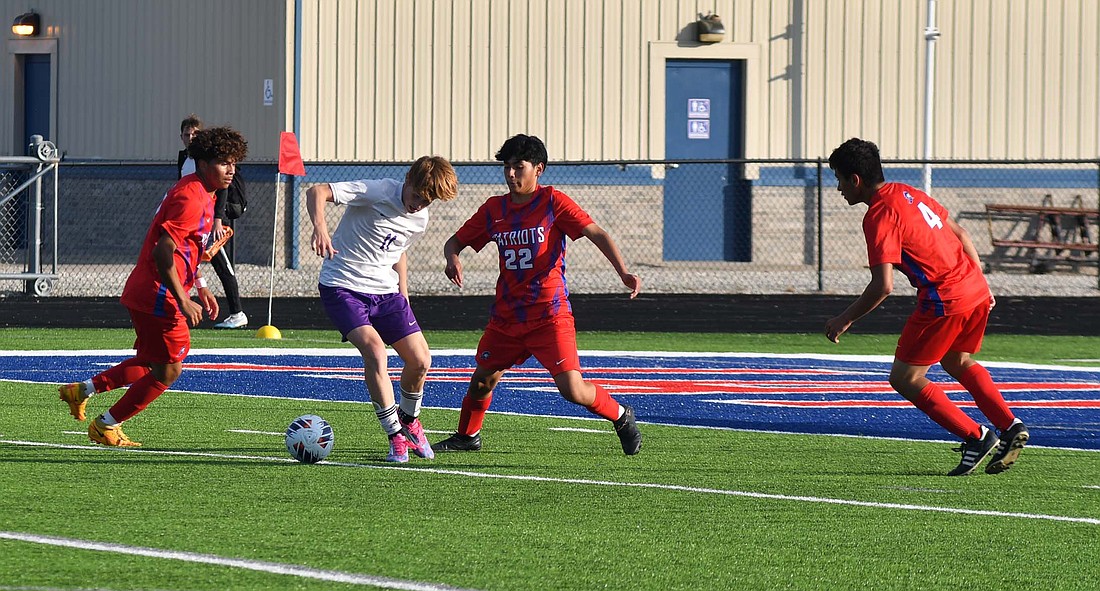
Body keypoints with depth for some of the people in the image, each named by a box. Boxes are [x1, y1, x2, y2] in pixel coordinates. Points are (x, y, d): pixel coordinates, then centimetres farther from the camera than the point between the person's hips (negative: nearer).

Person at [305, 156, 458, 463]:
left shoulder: (420, 220, 5)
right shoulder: (377, 191, -18)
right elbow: (316, 191, -26)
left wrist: (403, 297, 21)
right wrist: (320, 227, -44)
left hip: (385, 291, 7)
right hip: (343, 287, -6)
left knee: (420, 361, 1)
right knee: (375, 350, -25)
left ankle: (408, 419, 31)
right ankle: (396, 436, -15)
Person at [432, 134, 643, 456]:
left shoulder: (552, 201, -7)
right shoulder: (493, 209, 7)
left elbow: (597, 234, -12)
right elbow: (455, 242, 15)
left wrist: (623, 272, -27)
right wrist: (452, 259, -10)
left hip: (549, 316, -5)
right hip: (505, 317, 5)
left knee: (573, 390, -14)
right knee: (483, 378, 12)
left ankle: (621, 416, 12)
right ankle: (467, 436, 37)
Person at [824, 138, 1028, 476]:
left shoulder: (879, 217, -14)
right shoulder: (909, 194, 13)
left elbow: (883, 286, -20)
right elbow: (959, 234, 20)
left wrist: (845, 320, -9)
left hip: (944, 302, -9)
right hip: (976, 290, 9)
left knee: (905, 379, 3)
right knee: (958, 362, 30)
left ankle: (976, 437, 0)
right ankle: (1010, 427, 19)